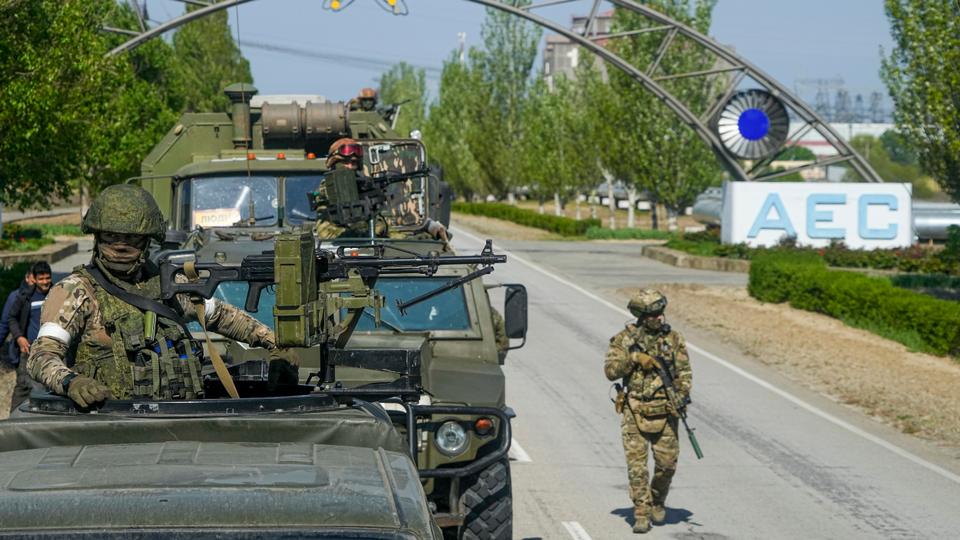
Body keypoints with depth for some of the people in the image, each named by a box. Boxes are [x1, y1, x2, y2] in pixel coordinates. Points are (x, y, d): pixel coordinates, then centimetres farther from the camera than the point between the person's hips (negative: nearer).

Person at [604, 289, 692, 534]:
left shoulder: (673, 338, 3)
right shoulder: (624, 339, -1)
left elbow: (684, 372, 4)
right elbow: (610, 371, -5)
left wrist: (680, 396, -11)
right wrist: (633, 357, -19)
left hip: (664, 411, 2)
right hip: (635, 411, -2)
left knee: (667, 462, 3)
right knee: (637, 464, -5)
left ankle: (657, 501, 29)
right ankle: (642, 514, 1)